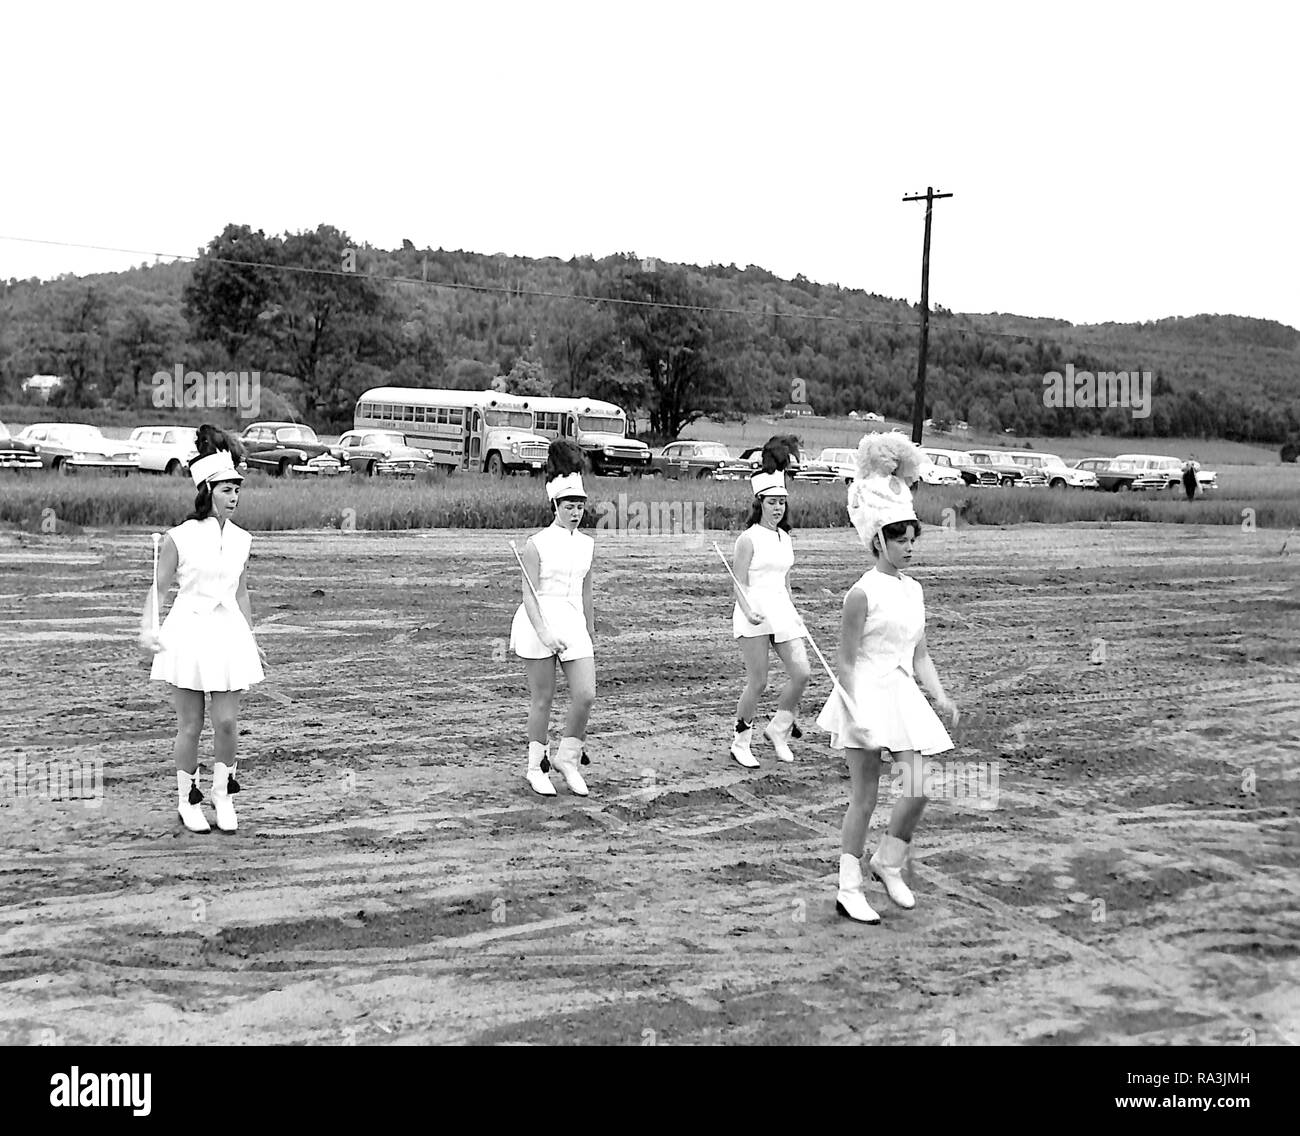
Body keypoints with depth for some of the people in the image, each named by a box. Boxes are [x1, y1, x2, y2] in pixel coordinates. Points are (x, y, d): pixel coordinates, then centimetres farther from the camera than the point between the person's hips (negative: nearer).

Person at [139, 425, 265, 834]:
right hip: (188, 632, -3)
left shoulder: (241, 539, 5)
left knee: (227, 723, -1)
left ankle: (222, 794, 20)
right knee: (190, 725, 4)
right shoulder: (179, 538, -7)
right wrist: (147, 628, -14)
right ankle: (187, 800, 22)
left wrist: (251, 638, 18)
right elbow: (158, 588, -1)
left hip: (228, 634, 3)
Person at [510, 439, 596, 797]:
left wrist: (591, 634, 21)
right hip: (538, 624, -4)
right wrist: (544, 633, -21)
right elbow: (528, 594, -10)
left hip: (574, 624, 5)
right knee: (542, 700, 4)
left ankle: (568, 758, 16)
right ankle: (536, 767, 20)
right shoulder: (537, 544, -7)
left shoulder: (587, 544, 10)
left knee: (585, 695, -6)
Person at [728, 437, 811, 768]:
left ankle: (778, 728, 17)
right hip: (754, 613, -6)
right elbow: (739, 583, -9)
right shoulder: (749, 538, -7)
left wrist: (794, 614, 20)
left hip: (782, 609, 6)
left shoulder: (785, 538, 14)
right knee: (758, 682, -3)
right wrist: (749, 612, -23)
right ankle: (740, 743, 14)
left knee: (801, 673, -4)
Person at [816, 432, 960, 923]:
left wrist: (940, 696, 5)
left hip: (903, 695, 6)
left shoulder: (913, 590, 9)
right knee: (864, 797, 2)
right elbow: (846, 660, -12)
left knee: (919, 789, -3)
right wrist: (857, 711, -18)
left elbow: (920, 653, 15)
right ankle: (848, 887, 15)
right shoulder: (863, 593, -12)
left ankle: (888, 862, 21)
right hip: (866, 695, -6)